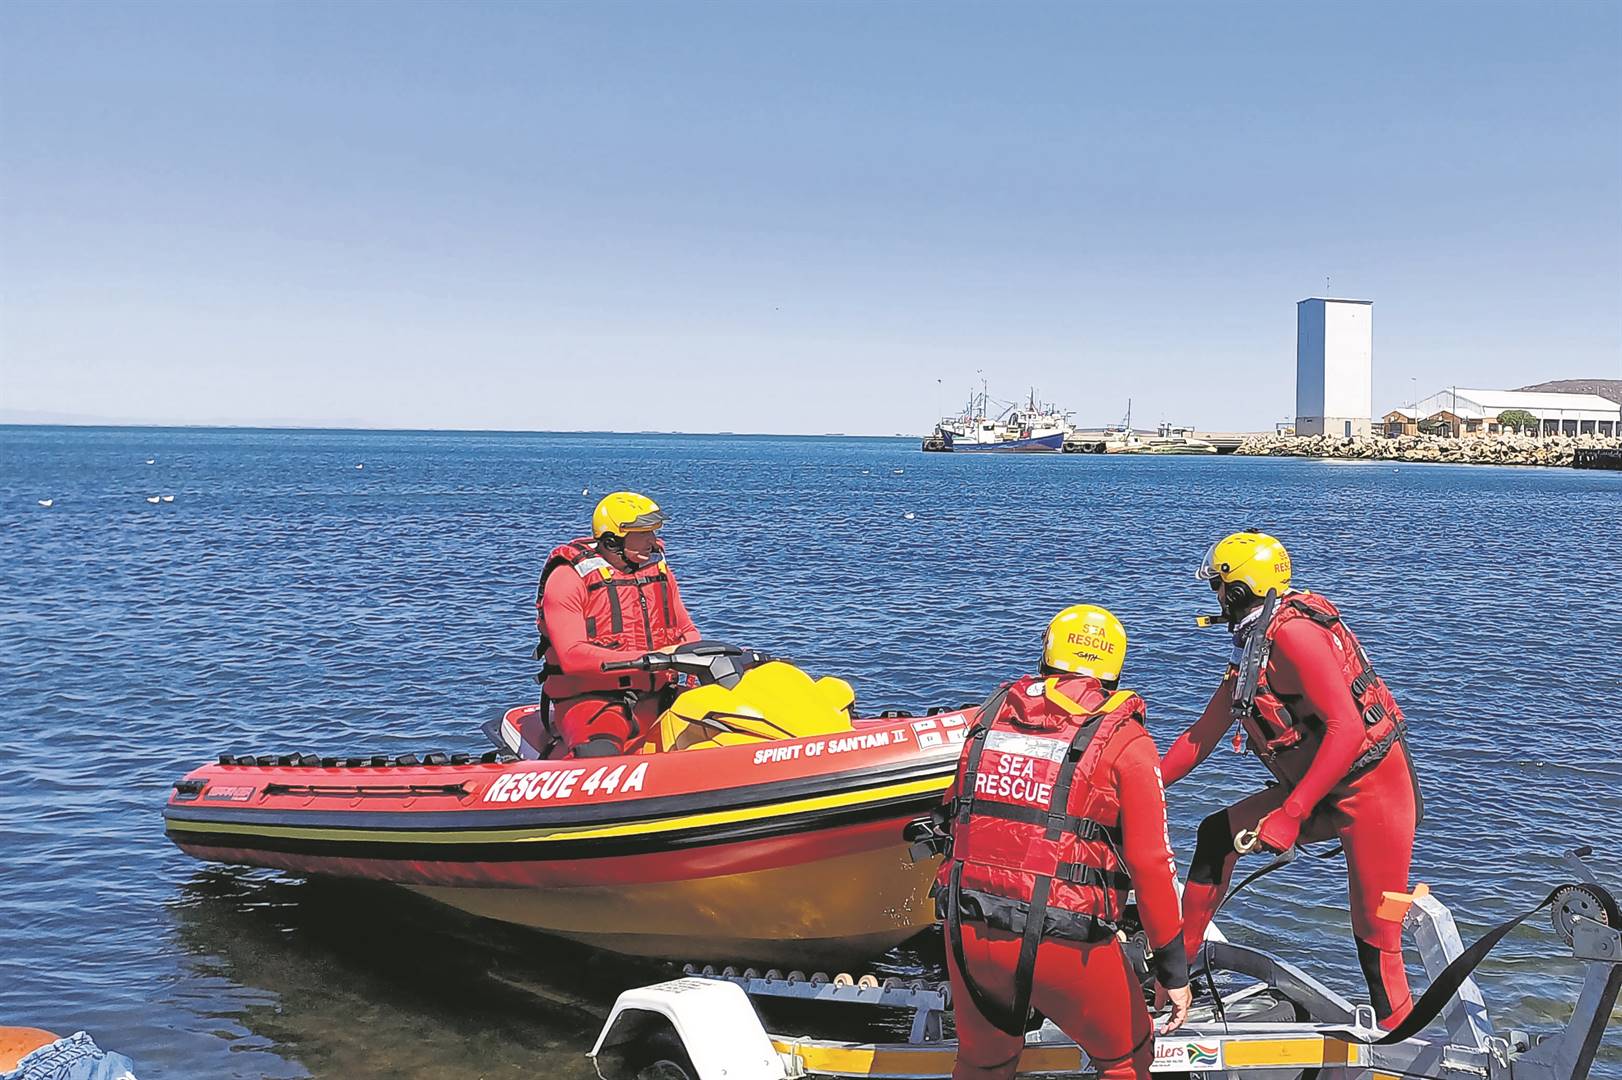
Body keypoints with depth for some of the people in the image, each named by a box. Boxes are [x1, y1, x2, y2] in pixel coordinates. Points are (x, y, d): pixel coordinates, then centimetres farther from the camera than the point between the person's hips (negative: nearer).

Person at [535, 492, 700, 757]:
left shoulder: (658, 568, 14)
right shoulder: (568, 578, -7)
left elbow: (686, 630, 23)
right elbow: (572, 656, -19)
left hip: (656, 700, 7)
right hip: (588, 700, -7)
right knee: (599, 760, -38)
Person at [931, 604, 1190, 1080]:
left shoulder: (995, 712, 10)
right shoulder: (1124, 740, -3)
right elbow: (1150, 862, -6)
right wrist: (1174, 970, 1)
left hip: (967, 929, 4)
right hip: (1064, 941, -4)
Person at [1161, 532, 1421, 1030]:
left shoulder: (1292, 631, -19)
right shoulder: (1251, 644, 11)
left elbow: (1347, 729, -28)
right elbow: (1203, 735, 17)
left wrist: (1290, 815, -30)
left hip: (1374, 788, -9)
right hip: (1323, 791, 9)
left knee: (1375, 937, -6)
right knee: (1216, 836, 5)